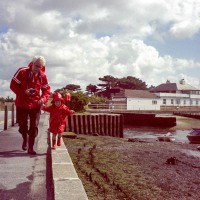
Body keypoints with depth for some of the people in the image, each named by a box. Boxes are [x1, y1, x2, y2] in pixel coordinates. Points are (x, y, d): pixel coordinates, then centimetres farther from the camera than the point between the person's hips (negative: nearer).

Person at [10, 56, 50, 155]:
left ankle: (31, 148, 9)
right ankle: (25, 139, 41)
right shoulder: (22, 72, -13)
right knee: (22, 125, 9)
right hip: (22, 104, -1)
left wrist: (43, 99, -15)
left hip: (35, 105, 1)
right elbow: (13, 85, -9)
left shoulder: (43, 76, -4)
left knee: (34, 127, -1)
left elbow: (46, 90, 5)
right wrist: (24, 92, -24)